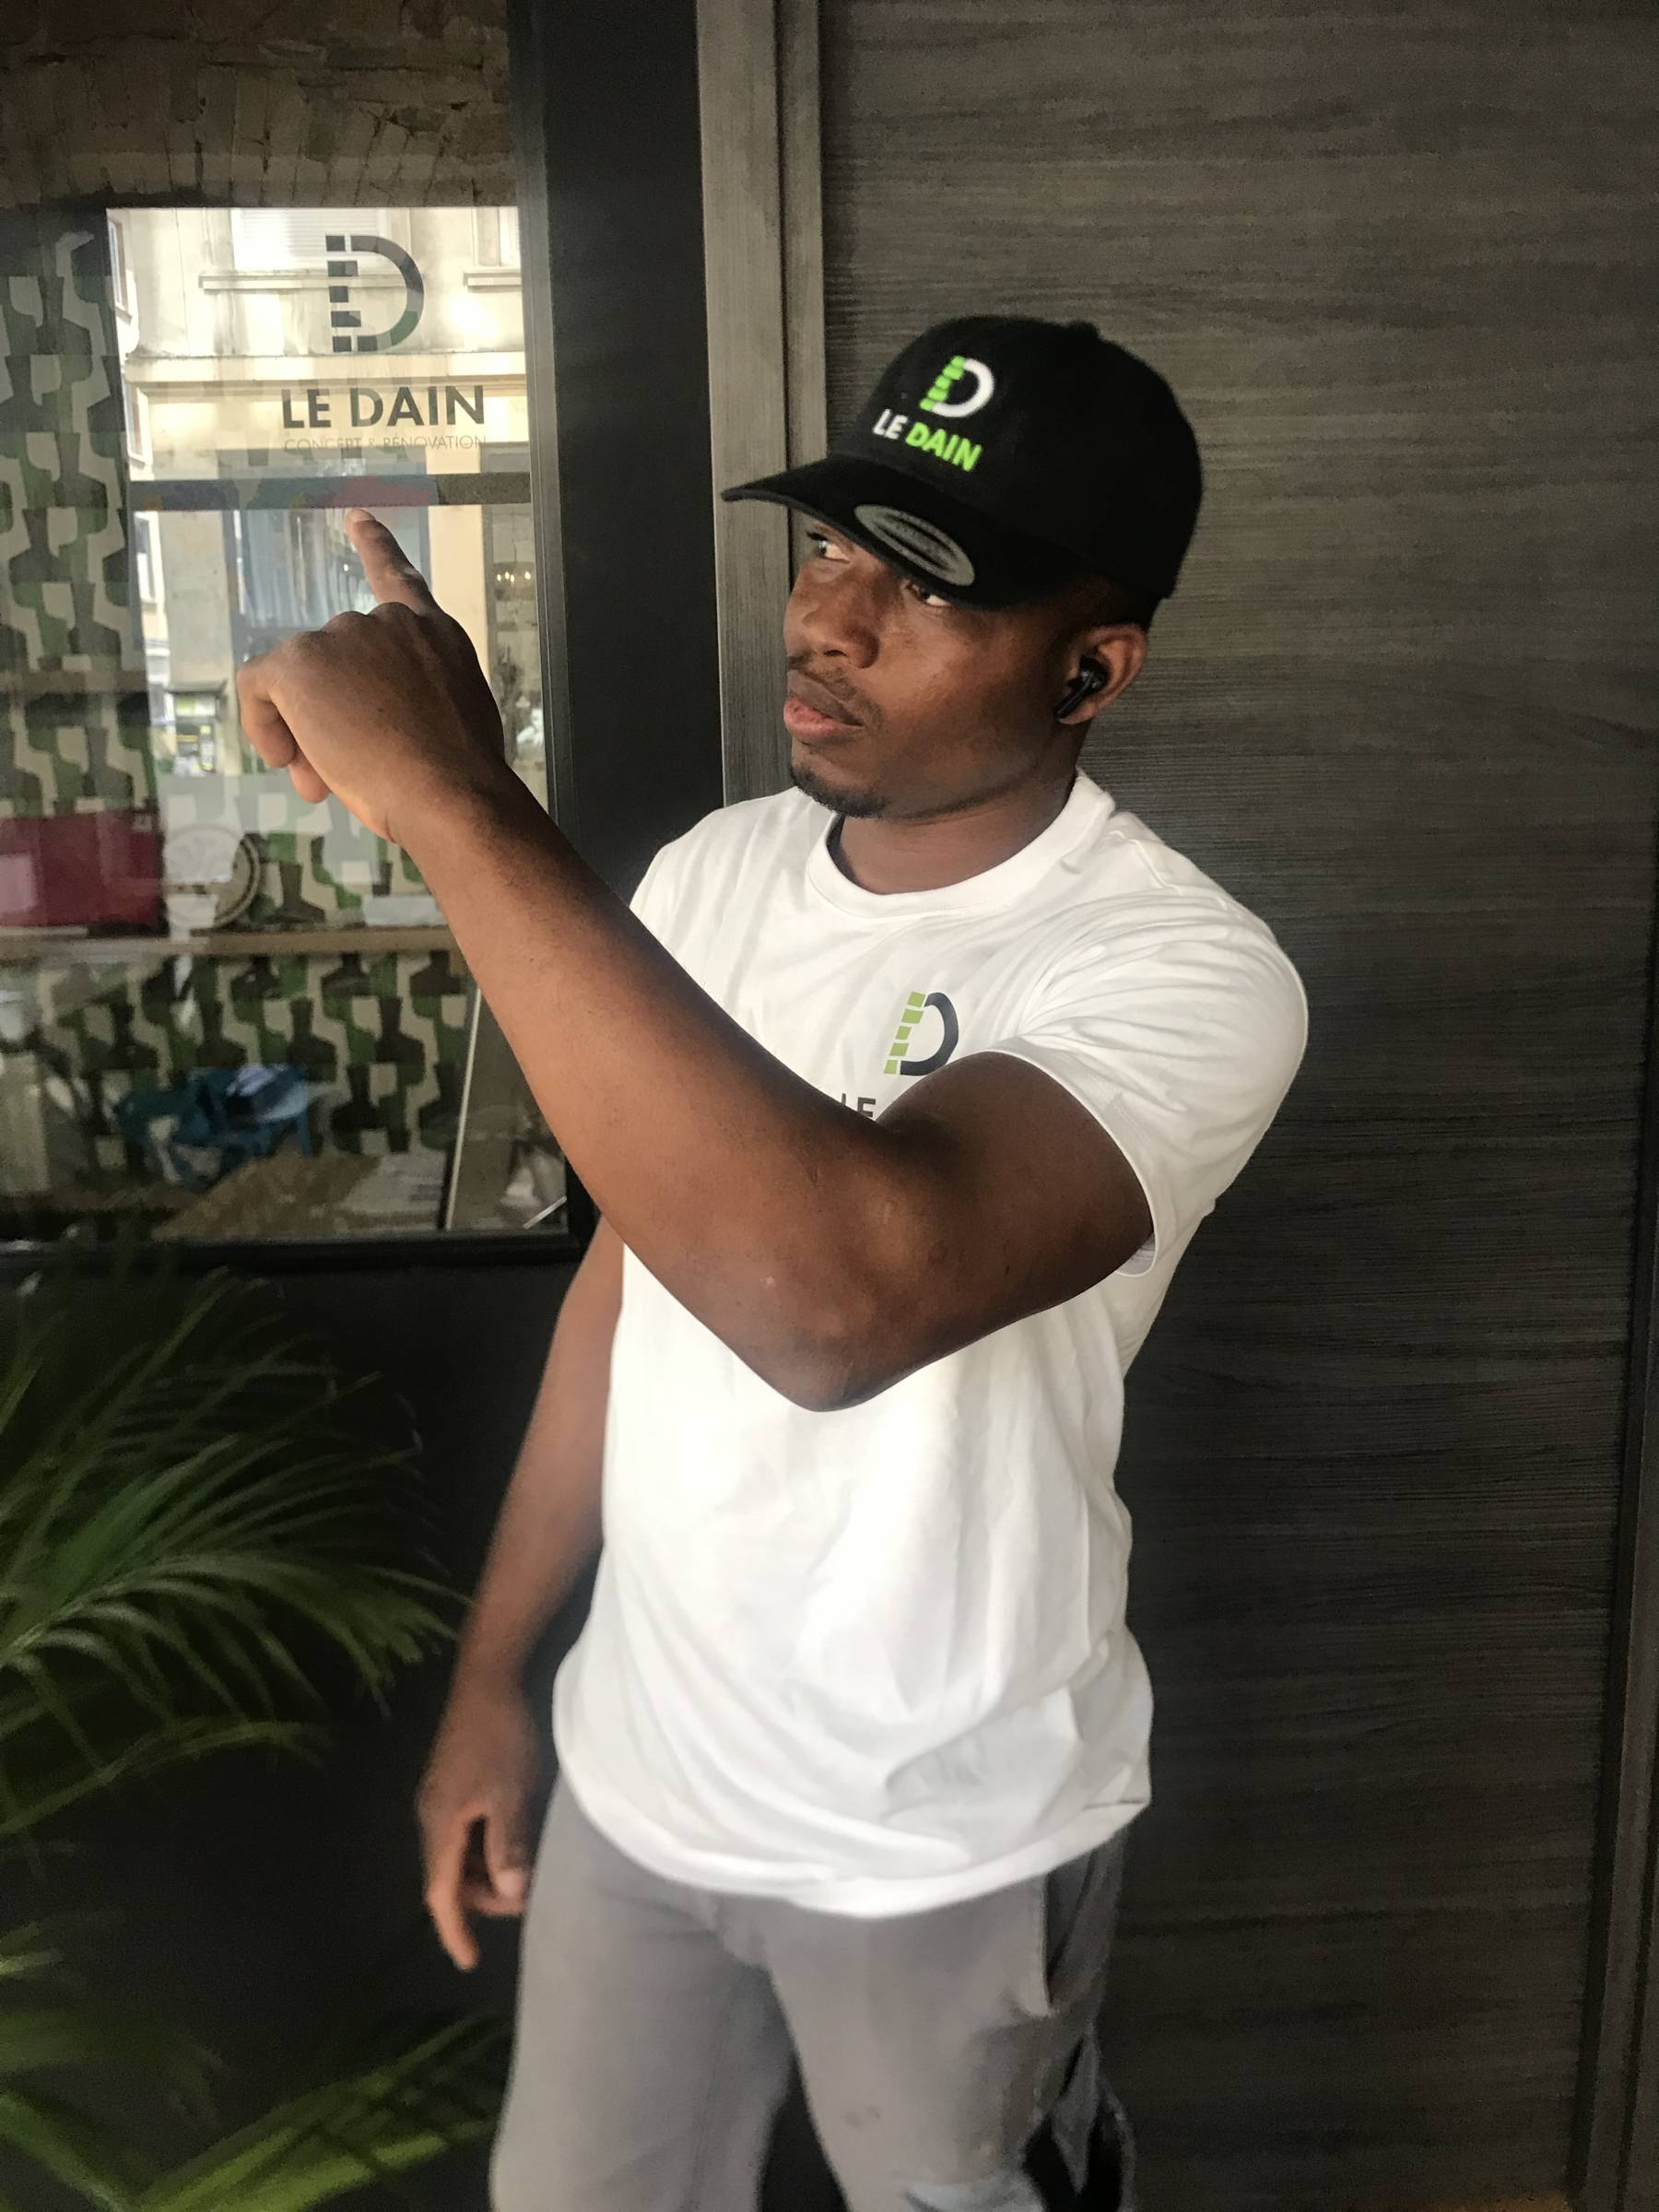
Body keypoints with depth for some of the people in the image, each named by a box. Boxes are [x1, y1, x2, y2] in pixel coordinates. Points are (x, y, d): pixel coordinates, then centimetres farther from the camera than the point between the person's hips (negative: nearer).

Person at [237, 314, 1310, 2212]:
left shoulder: (1186, 976, -26)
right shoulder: (711, 871, -5)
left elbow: (836, 1297, -44)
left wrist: (453, 804, -40)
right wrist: (492, 1665, 9)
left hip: (946, 1845, -5)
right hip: (636, 1772, 5)